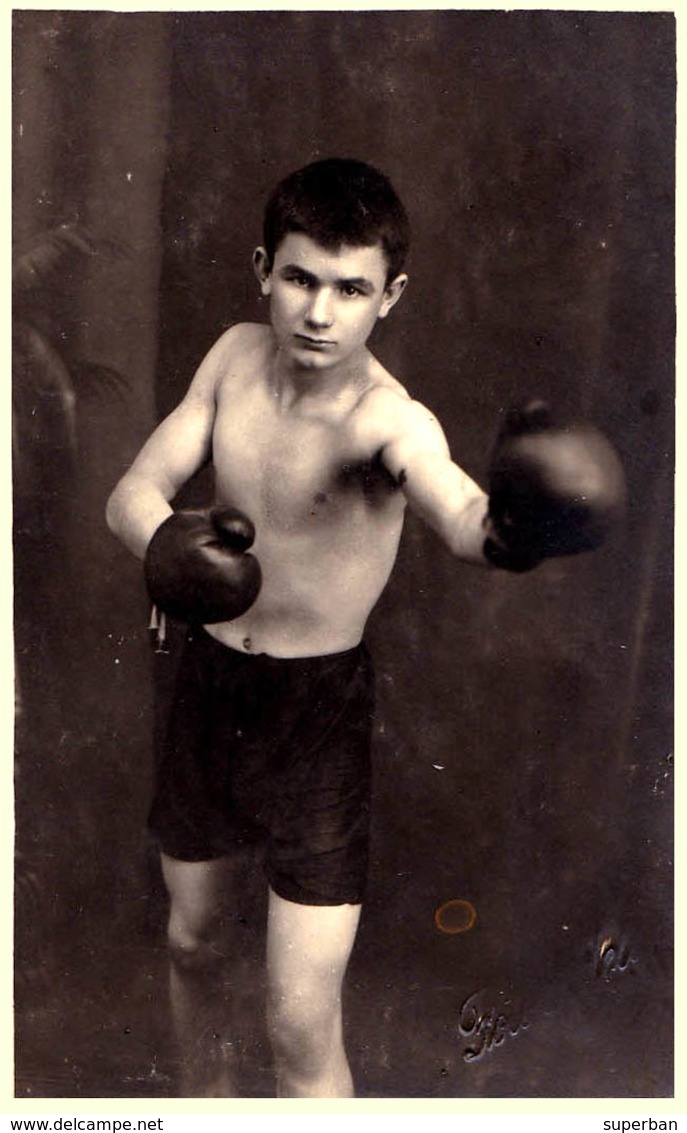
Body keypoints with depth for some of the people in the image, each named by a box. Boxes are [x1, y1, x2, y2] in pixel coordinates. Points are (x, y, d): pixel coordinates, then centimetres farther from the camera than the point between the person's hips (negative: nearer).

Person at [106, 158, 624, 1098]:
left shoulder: (387, 417, -25)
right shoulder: (237, 355, -7)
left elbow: (463, 517, -46)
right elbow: (133, 490, -6)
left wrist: (509, 528, -70)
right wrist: (164, 539, -29)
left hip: (318, 709, -5)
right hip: (209, 679, 6)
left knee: (304, 1025, -2)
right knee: (191, 940, 27)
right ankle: (203, 1103, 58)